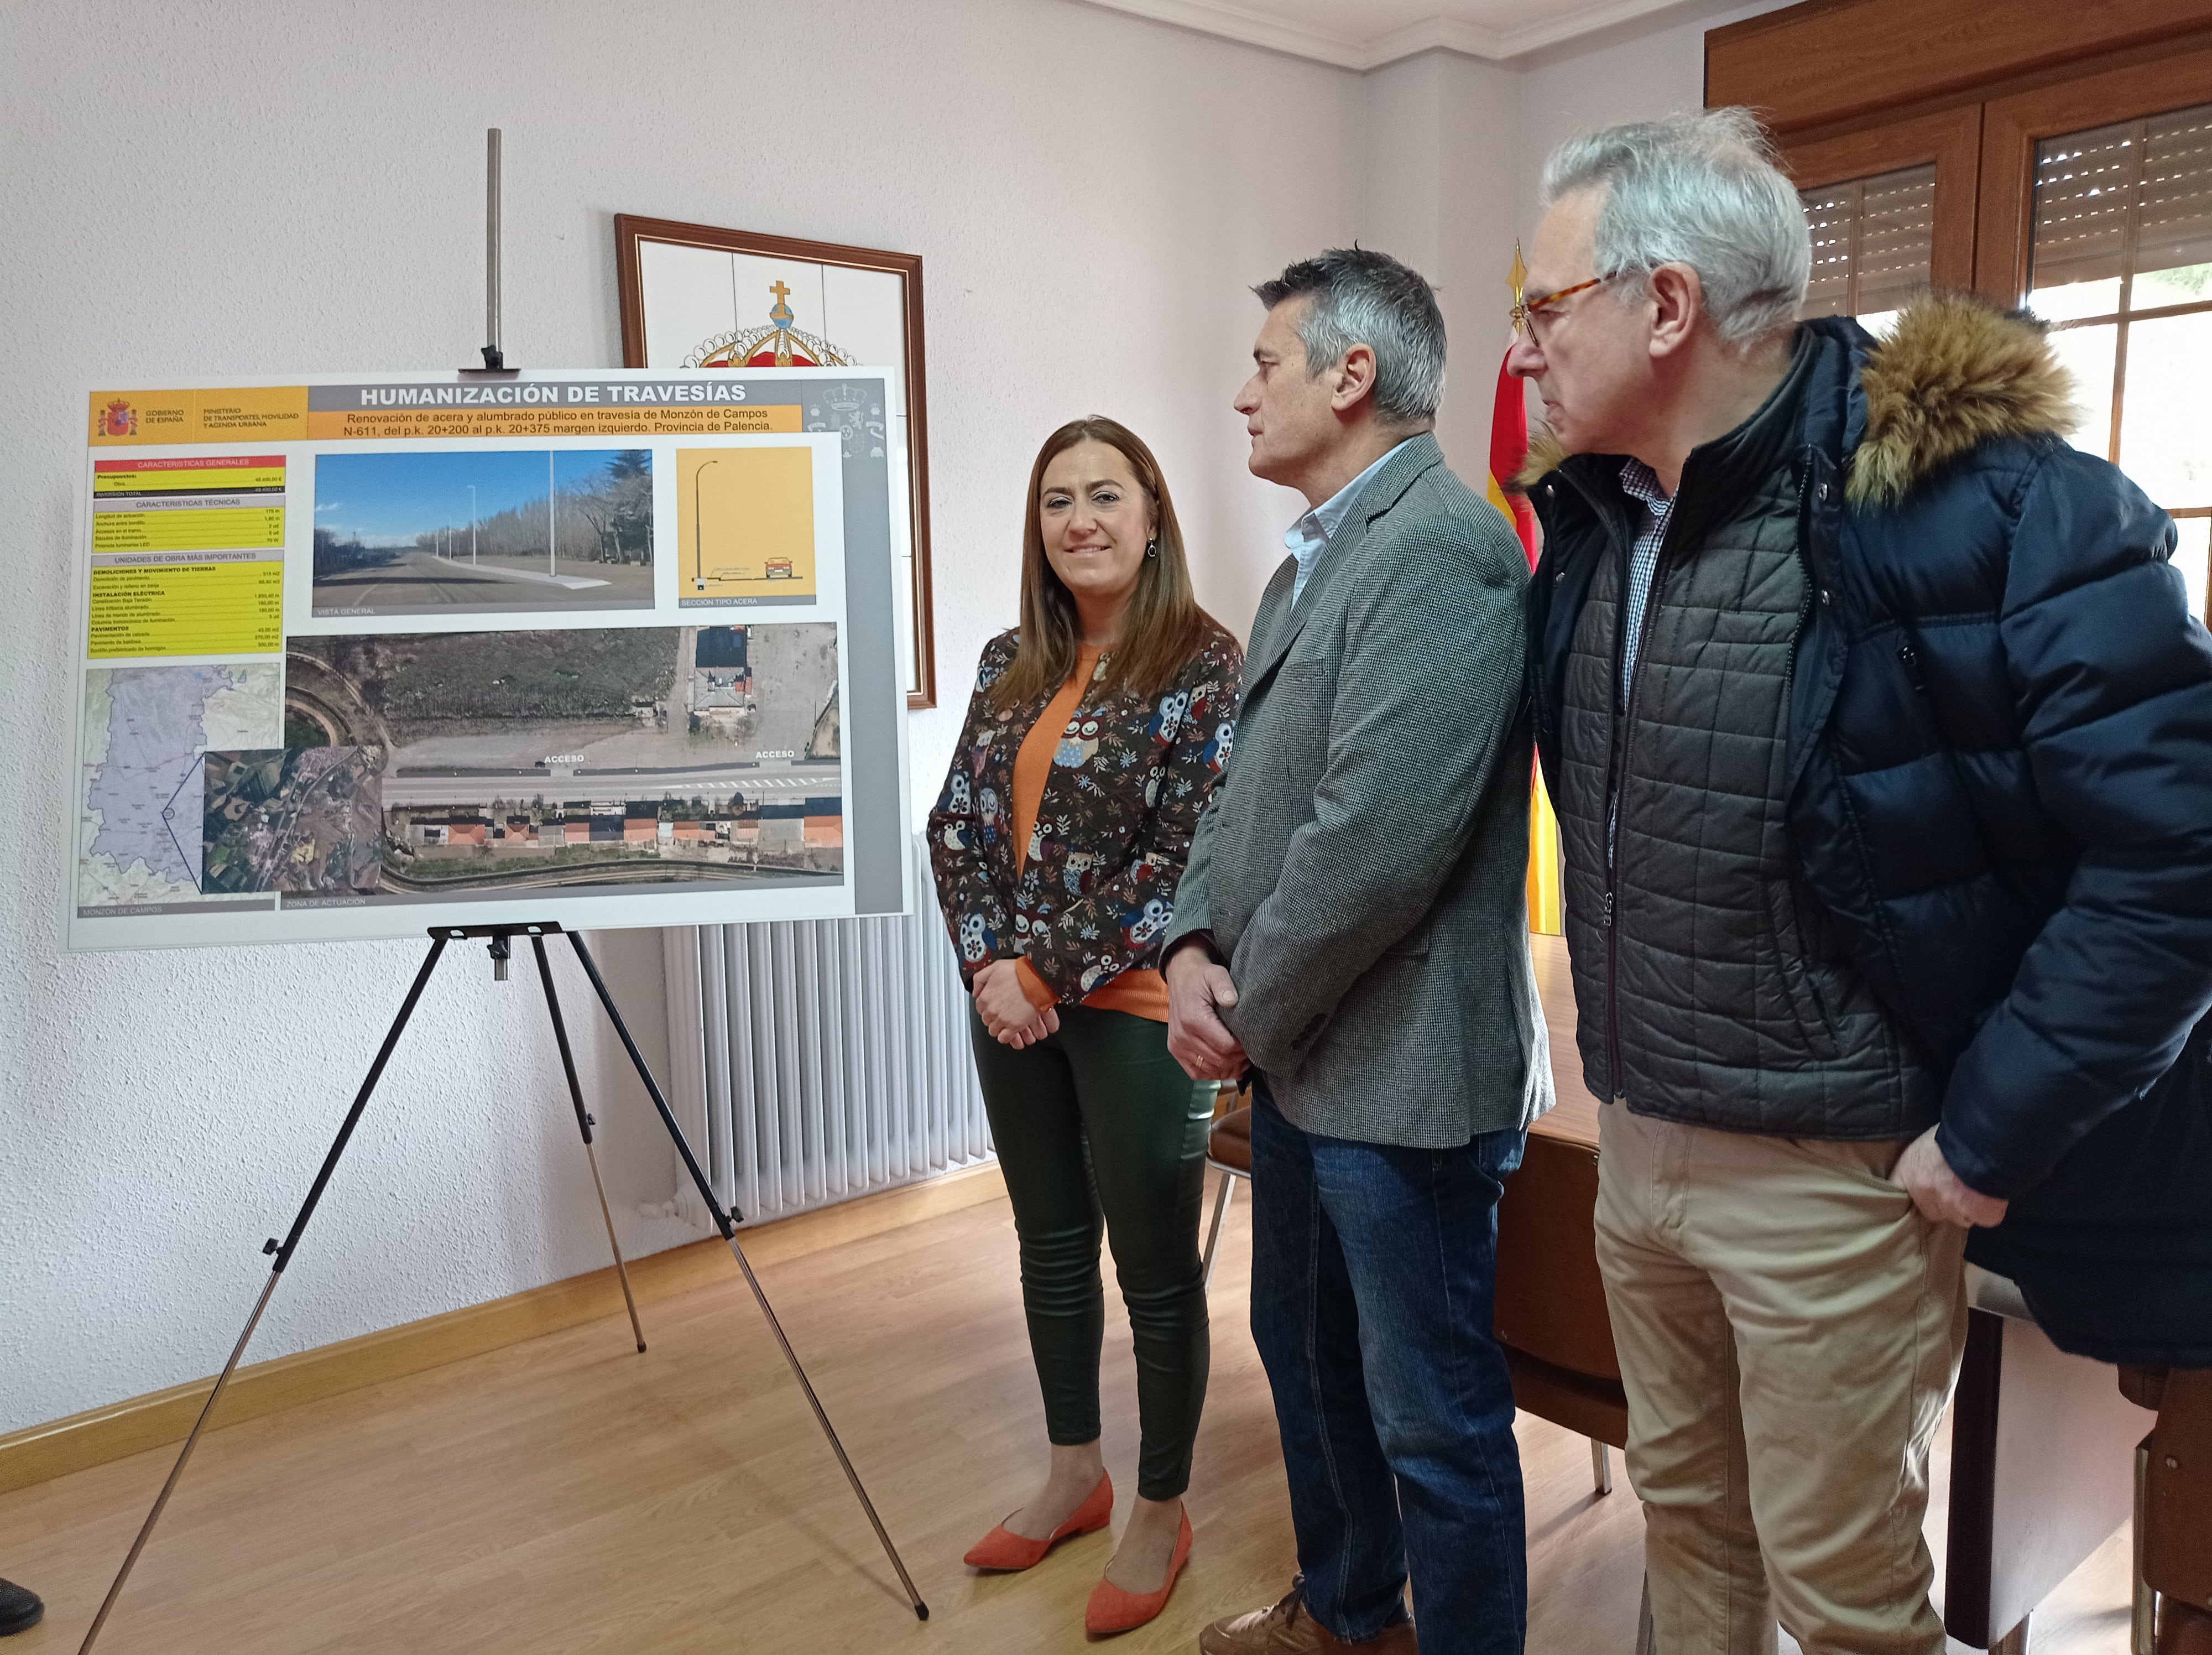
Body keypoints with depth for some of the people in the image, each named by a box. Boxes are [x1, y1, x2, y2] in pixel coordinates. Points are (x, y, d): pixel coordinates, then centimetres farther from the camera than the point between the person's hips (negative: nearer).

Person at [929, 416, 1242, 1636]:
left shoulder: (1202, 665, -10)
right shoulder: (1013, 663, 8)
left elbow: (1189, 858, -16)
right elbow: (958, 823, 7)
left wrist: (1052, 976, -15)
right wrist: (990, 966, -7)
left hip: (1131, 1008, -6)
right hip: (1013, 1002, 6)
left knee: (1156, 1269, 7)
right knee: (1050, 1247, 18)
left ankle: (1160, 1514, 27)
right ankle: (1073, 1474, 39)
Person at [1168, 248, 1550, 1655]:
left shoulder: (1440, 549, -19)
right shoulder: (1315, 561, 14)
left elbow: (1376, 839, -26)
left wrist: (1253, 1012, -14)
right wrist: (1196, 945, -1)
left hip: (1400, 1072, -10)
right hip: (1299, 1056, 11)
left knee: (1434, 1418, 6)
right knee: (1305, 1348, 26)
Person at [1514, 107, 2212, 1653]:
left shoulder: (1987, 500, -20)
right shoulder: (1595, 513, 2)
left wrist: (1990, 1139, -17)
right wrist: (1622, 1073, 12)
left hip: (1831, 1176, -6)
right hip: (1636, 1141, 6)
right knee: (1685, 1512, 23)